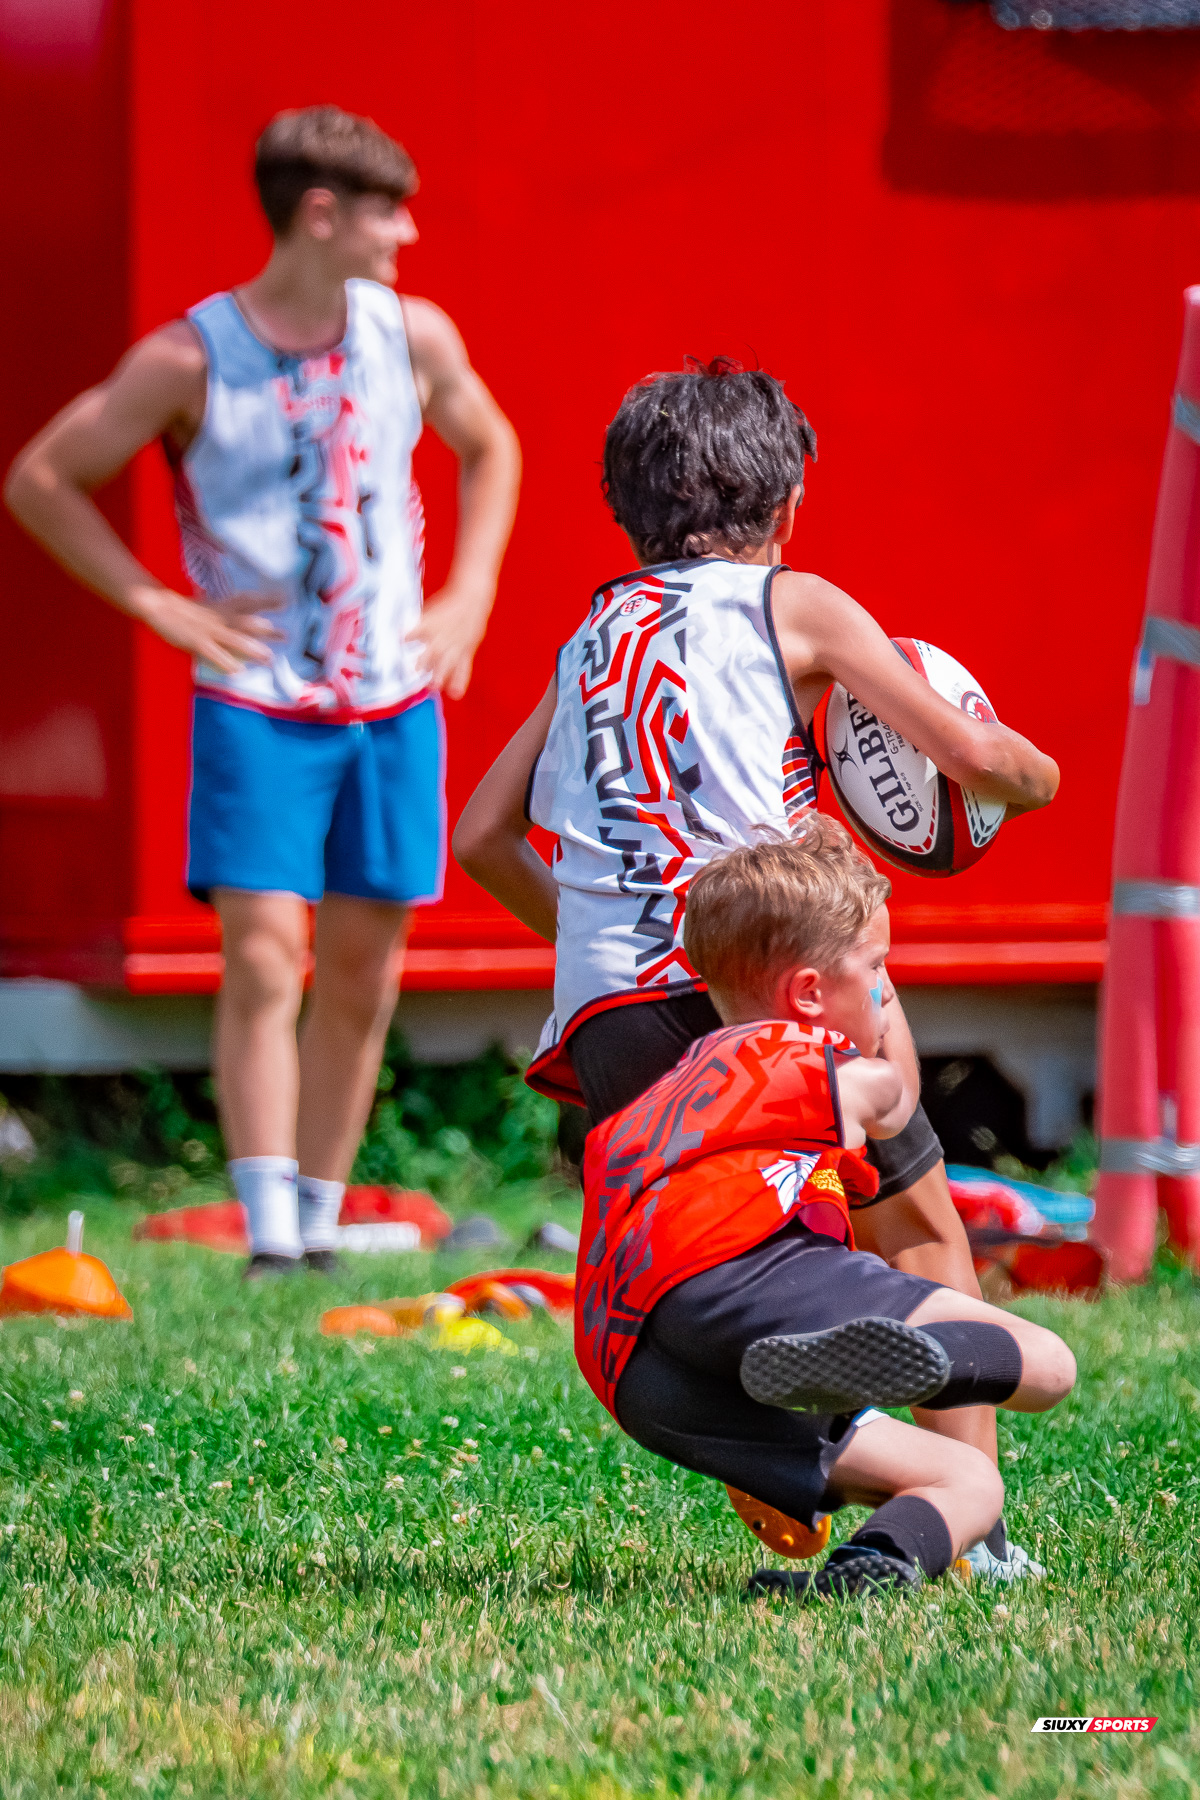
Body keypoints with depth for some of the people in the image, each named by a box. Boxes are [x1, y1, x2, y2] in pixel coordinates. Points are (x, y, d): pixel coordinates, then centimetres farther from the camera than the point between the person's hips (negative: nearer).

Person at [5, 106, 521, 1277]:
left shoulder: (414, 337, 4)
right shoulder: (191, 359, -8)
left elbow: (489, 448, 24)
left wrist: (469, 596, 12)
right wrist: (157, 604, -6)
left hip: (394, 702, 4)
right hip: (257, 703, -4)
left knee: (361, 975, 5)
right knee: (263, 959, -13)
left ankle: (319, 1228, 16)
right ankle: (267, 1235, -14)